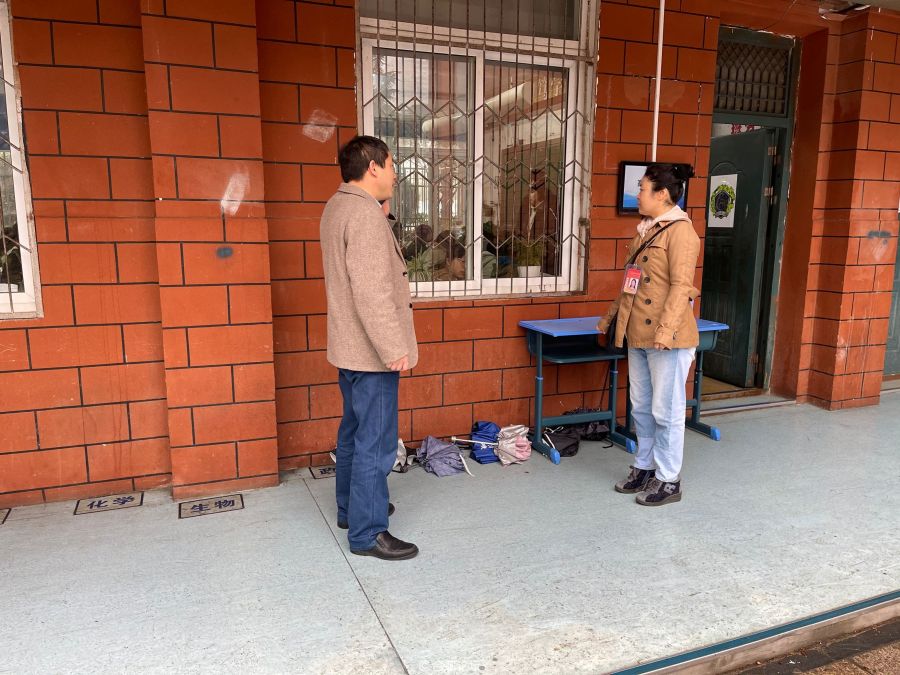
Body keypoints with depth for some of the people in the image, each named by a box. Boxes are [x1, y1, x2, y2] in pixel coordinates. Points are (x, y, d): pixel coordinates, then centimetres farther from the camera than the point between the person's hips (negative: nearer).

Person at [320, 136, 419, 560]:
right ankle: (367, 533, 10)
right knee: (375, 442, -1)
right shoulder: (364, 213, -20)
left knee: (355, 431, 20)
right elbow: (372, 293, -26)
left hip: (349, 347, 10)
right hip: (370, 351, -10)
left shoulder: (337, 207, 11)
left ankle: (350, 508, 35)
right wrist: (394, 349, -22)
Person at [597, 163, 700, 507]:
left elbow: (682, 285, -20)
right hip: (638, 335, 9)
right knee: (641, 408, 16)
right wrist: (612, 313, 27)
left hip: (667, 340, -9)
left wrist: (667, 330, -28)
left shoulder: (679, 231, -12)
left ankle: (668, 481, 16)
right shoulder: (646, 231, 15)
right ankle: (644, 468, 31)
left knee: (665, 411, 2)